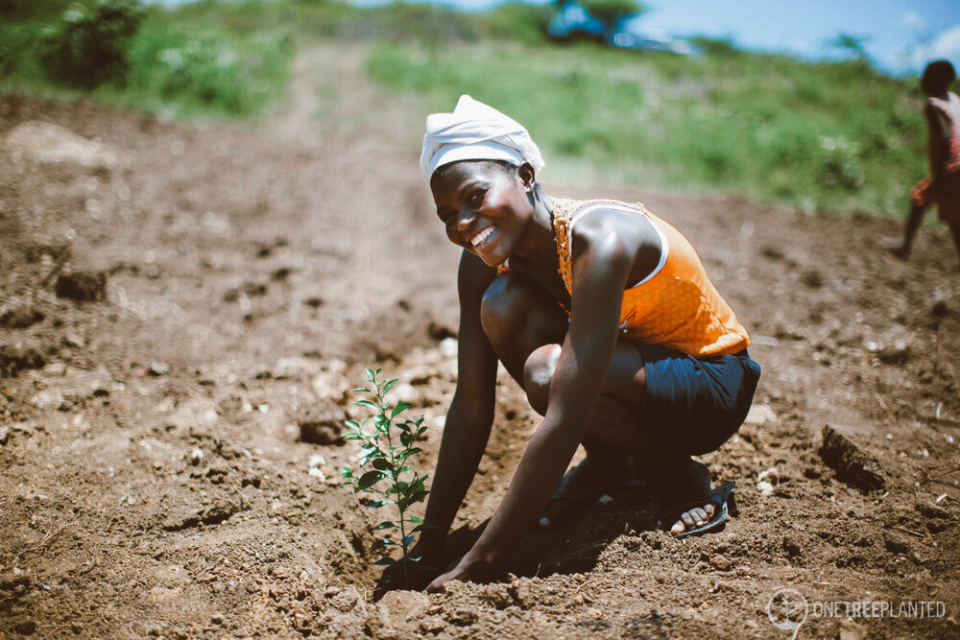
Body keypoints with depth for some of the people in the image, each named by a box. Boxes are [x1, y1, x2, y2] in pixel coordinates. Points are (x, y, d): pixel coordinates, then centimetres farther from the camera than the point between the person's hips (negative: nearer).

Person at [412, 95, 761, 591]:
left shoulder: (598, 240, -34)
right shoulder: (483, 261, -12)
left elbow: (563, 424, -38)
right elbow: (470, 408, -10)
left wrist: (479, 563, -34)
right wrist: (430, 544, -12)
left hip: (712, 384, -6)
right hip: (632, 360, 7)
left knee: (547, 371, -34)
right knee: (502, 304, -20)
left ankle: (683, 479, -6)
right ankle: (607, 465, 0)